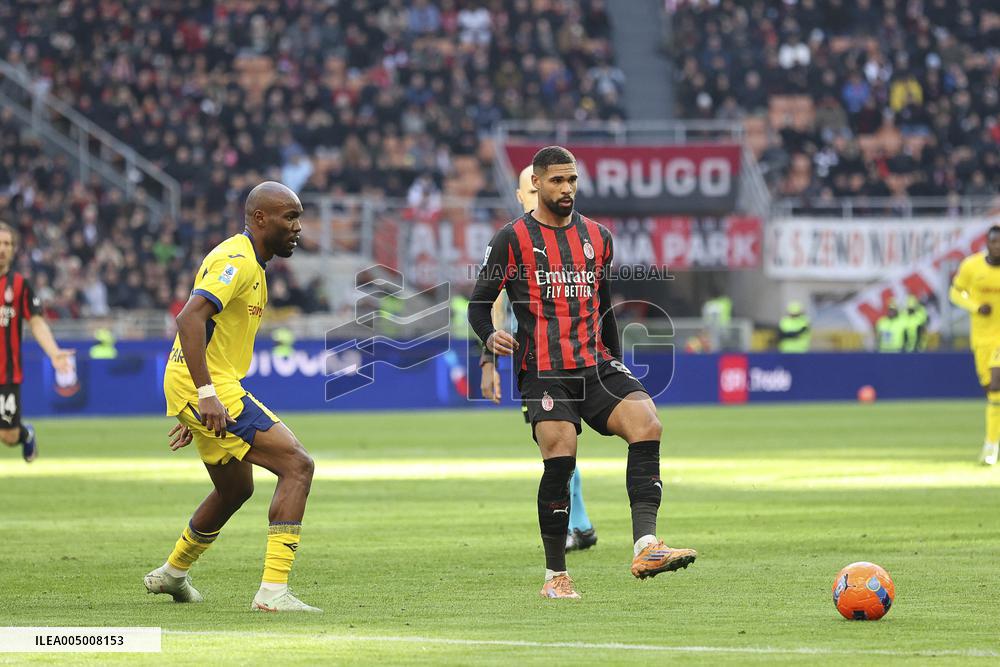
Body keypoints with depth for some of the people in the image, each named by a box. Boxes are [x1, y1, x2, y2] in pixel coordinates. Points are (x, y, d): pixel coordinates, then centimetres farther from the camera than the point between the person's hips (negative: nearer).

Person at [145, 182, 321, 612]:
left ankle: (172, 573, 45)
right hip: (210, 387, -11)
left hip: (207, 390, 11)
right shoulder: (237, 261, -15)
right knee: (297, 465, -15)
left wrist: (195, 410, 29)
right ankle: (273, 591, -20)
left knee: (235, 489, 27)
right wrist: (207, 395, -33)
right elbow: (189, 319, -28)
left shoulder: (248, 264, 18)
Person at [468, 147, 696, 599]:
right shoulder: (513, 239, 4)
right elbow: (479, 305, 4)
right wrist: (490, 337, -17)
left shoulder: (597, 237, 18)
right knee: (561, 455, -21)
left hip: (596, 364, 4)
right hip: (543, 371, -4)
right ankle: (555, 575, -5)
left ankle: (646, 547, -30)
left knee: (646, 423, -22)